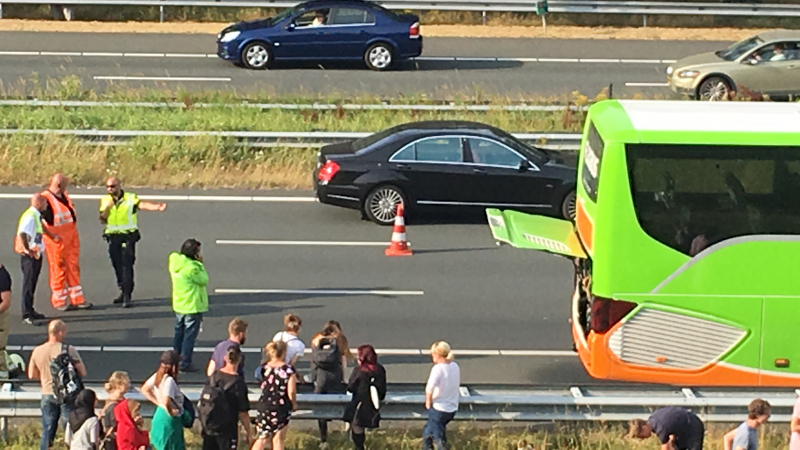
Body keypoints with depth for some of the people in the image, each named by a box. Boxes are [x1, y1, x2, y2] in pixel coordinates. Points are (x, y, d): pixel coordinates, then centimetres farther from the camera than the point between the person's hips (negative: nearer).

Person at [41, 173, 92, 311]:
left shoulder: (64, 196, 10)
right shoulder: (46, 199, -18)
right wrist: (51, 235, -23)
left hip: (71, 236, 8)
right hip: (57, 239, -8)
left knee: (73, 268, 11)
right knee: (58, 269, 1)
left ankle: (77, 299, 18)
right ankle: (60, 302, 10)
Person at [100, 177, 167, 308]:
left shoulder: (131, 198, -3)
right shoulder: (105, 201, 8)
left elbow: (142, 205, -19)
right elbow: (102, 220, 5)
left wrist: (157, 207, -37)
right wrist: (107, 207, -12)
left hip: (128, 236, -4)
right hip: (113, 237, 4)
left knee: (127, 265, -12)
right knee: (117, 266, 9)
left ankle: (127, 296, -13)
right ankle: (123, 291, 25)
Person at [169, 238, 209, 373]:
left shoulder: (175, 263, 2)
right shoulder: (192, 267, -25)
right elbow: (204, 280, -13)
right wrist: (200, 265, -11)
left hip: (178, 305, 9)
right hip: (192, 307, -9)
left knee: (179, 334, 19)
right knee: (189, 336, 0)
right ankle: (185, 363, 3)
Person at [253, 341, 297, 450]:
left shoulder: (264, 368, 1)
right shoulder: (288, 369, -12)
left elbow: (262, 386, 11)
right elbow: (291, 392, -13)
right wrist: (294, 404, 4)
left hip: (264, 407, 3)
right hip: (281, 408, -3)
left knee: (261, 439, 11)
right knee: (278, 440, 7)